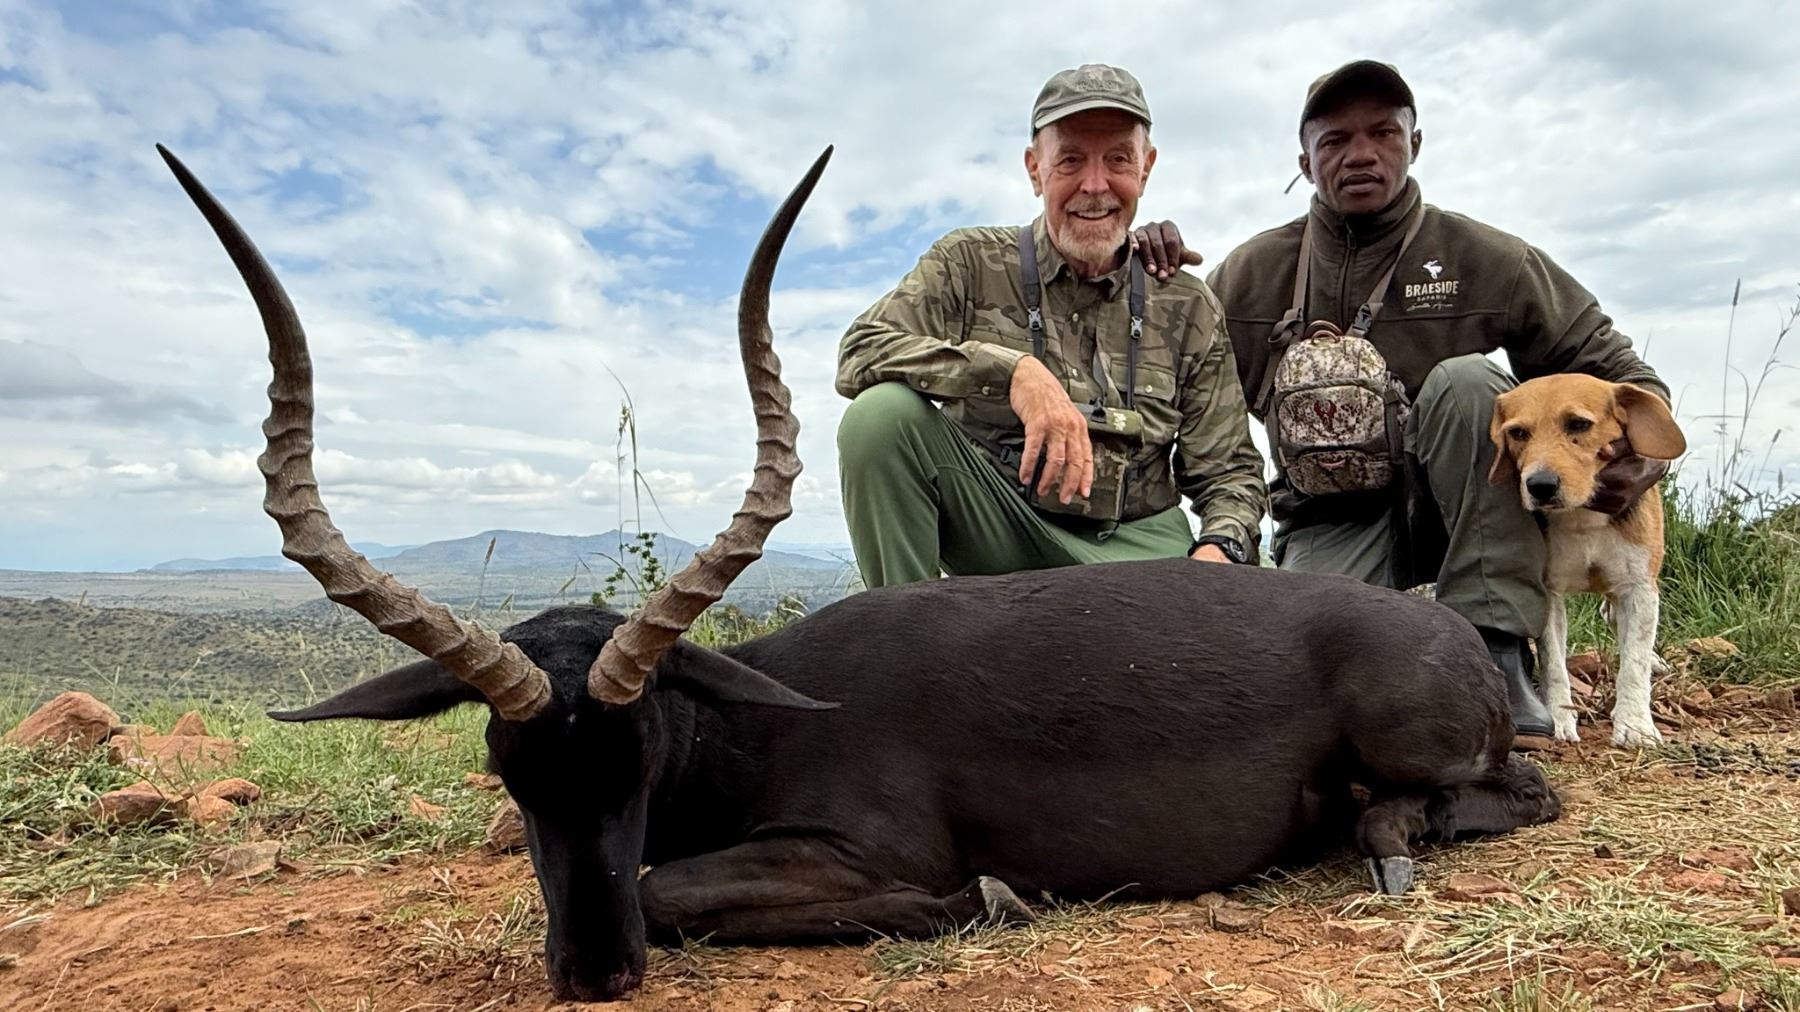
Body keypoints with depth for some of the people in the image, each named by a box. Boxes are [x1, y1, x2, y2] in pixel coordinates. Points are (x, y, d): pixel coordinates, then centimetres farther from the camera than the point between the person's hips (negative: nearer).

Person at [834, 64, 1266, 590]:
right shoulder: (970, 263, 1)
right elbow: (859, 353, -15)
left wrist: (1219, 550, -14)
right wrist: (1013, 369, -28)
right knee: (881, 412, -26)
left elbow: (1229, 472, 10)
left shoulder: (1189, 307, 8)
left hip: (1134, 541, 1)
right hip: (993, 526, -1)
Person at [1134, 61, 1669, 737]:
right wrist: (1145, 276, -11)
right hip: (1328, 521, 0)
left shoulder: (1483, 260, 0)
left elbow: (1607, 364, 4)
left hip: (1447, 502, 1)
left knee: (1464, 379, -30)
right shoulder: (1251, 274, 4)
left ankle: (1493, 649, -23)